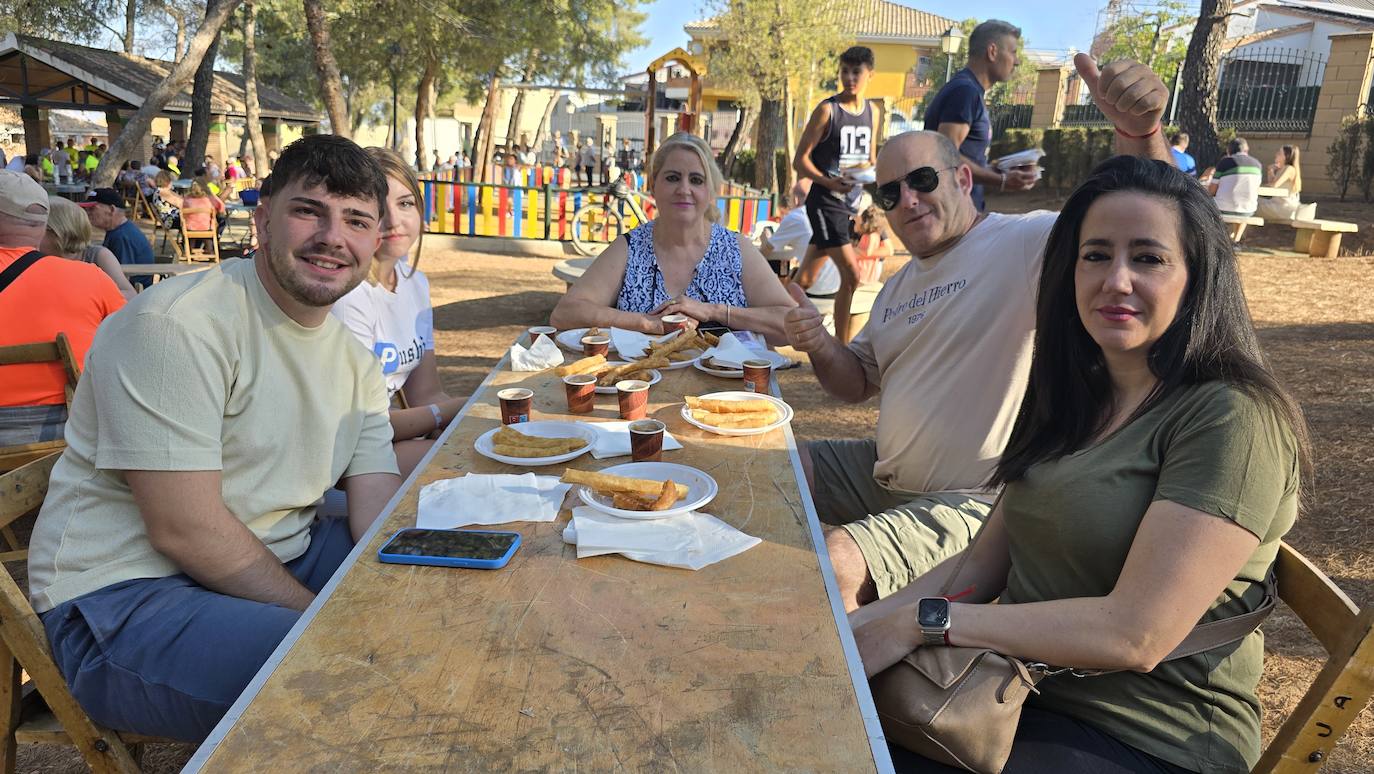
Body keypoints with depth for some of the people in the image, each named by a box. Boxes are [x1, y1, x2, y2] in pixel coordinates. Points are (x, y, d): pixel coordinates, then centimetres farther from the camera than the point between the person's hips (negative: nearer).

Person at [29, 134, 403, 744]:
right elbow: (185, 531, -22)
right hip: (125, 595, -7)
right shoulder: (175, 325, -18)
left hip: (276, 560, 8)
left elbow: (381, 510, -1)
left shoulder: (354, 360, 6)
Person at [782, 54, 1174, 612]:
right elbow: (859, 383, 20)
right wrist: (820, 345, -2)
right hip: (886, 475, 9)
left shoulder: (1027, 243, -11)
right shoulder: (900, 284, 16)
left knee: (831, 567, -26)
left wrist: (1140, 134, -47)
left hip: (975, 503, -9)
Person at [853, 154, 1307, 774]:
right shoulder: (1073, 398, 8)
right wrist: (857, 627, -6)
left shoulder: (1232, 420, -16)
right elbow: (985, 563, 7)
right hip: (1021, 687, 6)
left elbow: (1137, 634, -22)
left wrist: (922, 621, -19)